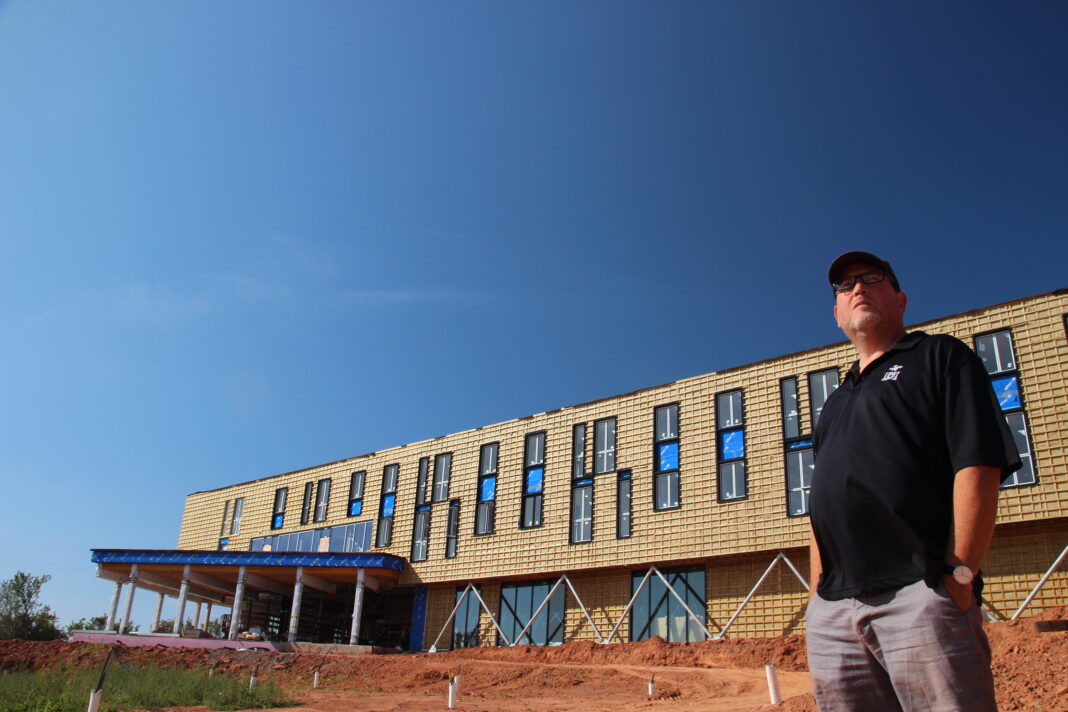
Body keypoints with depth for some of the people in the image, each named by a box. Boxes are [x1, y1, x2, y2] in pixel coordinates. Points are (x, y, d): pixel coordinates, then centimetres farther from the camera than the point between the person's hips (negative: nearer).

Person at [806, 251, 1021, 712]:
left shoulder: (940, 357, 9)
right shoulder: (836, 401, 27)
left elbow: (979, 467, -5)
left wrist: (959, 577, -13)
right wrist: (817, 598, 13)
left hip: (920, 594, -6)